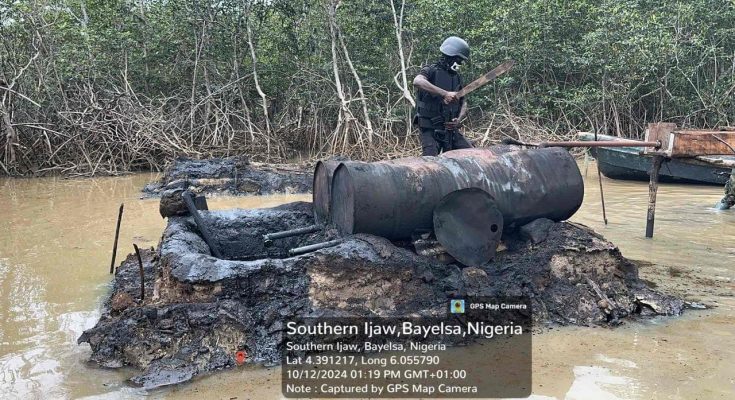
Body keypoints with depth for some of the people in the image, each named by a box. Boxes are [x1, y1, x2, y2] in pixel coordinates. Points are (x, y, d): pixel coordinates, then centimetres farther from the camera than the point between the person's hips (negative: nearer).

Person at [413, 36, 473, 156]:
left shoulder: (456, 76, 13)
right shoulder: (431, 70, -7)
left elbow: (463, 102, 18)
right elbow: (417, 81, -30)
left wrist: (459, 119, -4)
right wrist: (444, 94, -36)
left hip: (451, 129, 7)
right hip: (431, 129, -6)